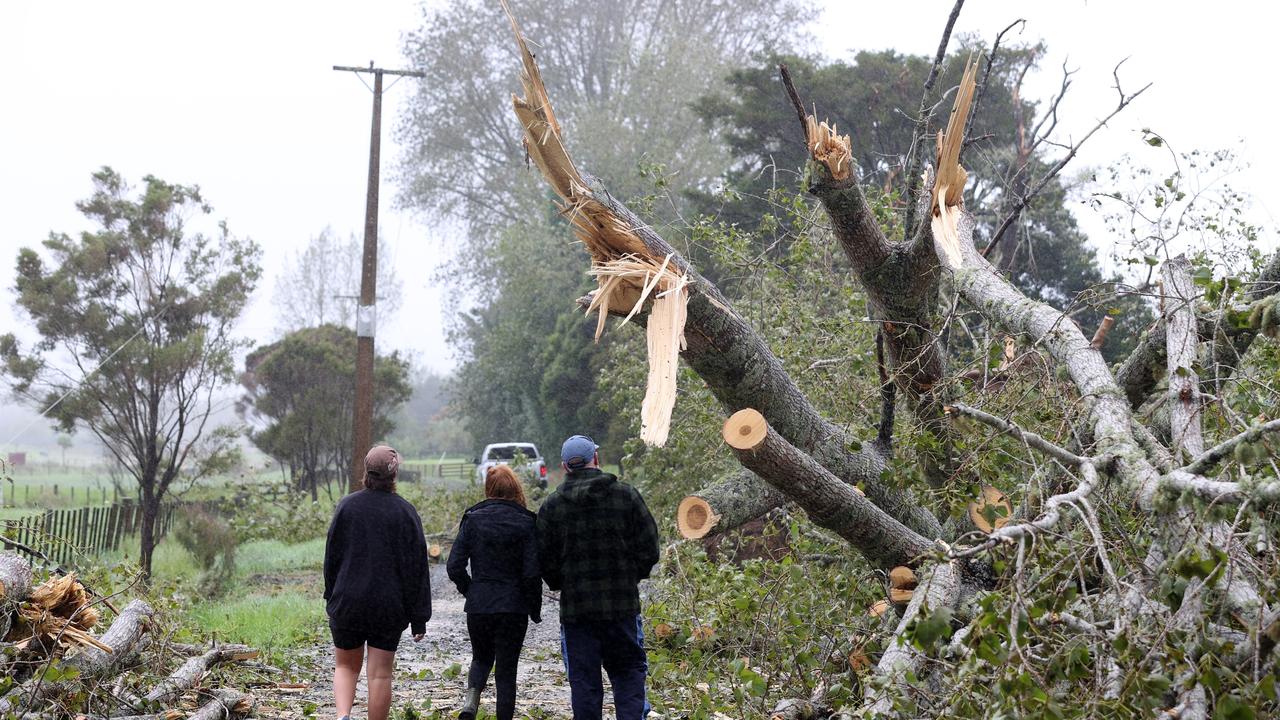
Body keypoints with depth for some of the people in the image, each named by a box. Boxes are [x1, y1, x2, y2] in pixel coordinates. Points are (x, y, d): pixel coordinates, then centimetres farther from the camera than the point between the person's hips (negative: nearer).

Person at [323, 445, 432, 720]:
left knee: (345, 666, 15)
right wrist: (419, 619, -1)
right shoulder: (405, 512, -6)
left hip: (347, 603, 1)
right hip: (389, 607, -1)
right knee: (381, 674, 7)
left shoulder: (347, 506, -4)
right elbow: (417, 568, -6)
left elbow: (332, 556, 2)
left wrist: (331, 598, 14)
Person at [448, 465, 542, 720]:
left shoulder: (473, 519, -1)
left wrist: (470, 591, 11)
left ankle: (471, 698, -4)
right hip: (513, 608, -1)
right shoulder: (525, 523, -5)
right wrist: (535, 610, 1)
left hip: (478, 606, 1)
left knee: (481, 657, 22)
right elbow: (532, 573, -10)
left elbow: (455, 567, -5)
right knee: (506, 670, 9)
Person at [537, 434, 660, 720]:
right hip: (623, 605, 0)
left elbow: (545, 560, 2)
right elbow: (649, 549, -1)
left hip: (575, 608, 0)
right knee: (628, 670, 9)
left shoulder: (551, 505, -1)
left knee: (583, 679, 6)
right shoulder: (626, 495, -3)